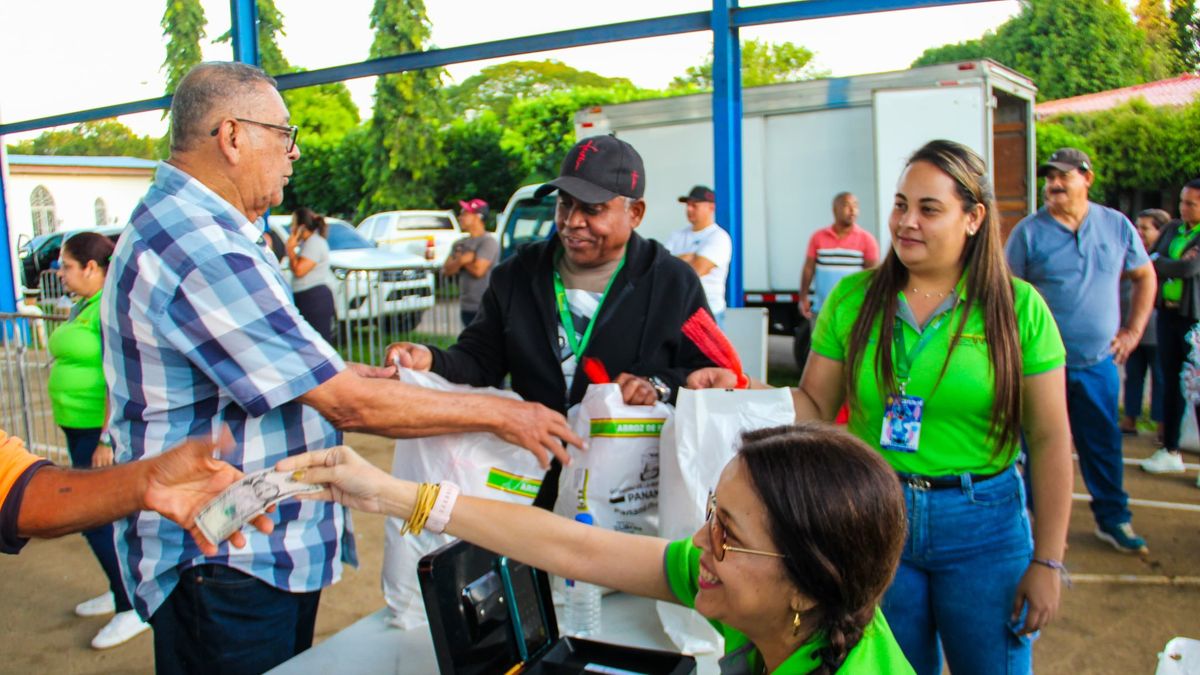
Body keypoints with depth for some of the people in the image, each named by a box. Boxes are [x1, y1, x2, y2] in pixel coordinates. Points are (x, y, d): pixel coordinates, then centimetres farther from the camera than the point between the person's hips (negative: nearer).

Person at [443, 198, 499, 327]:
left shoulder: (488, 241, -10)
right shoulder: (460, 244, 14)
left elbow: (478, 270, -20)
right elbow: (446, 270, 6)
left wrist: (460, 260, -2)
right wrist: (461, 260, -14)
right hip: (466, 307, 8)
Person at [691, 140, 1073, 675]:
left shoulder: (1018, 307, -5)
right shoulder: (854, 298, -1)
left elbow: (1050, 439, -3)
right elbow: (814, 407, 1)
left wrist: (1047, 562, -3)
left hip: (984, 526, -1)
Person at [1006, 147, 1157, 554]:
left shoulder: (1117, 225, 4)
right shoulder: (1028, 232, -5)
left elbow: (1144, 276, 15)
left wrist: (1133, 330, 6)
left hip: (1098, 363, 3)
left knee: (1104, 445, 13)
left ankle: (1113, 520, 28)